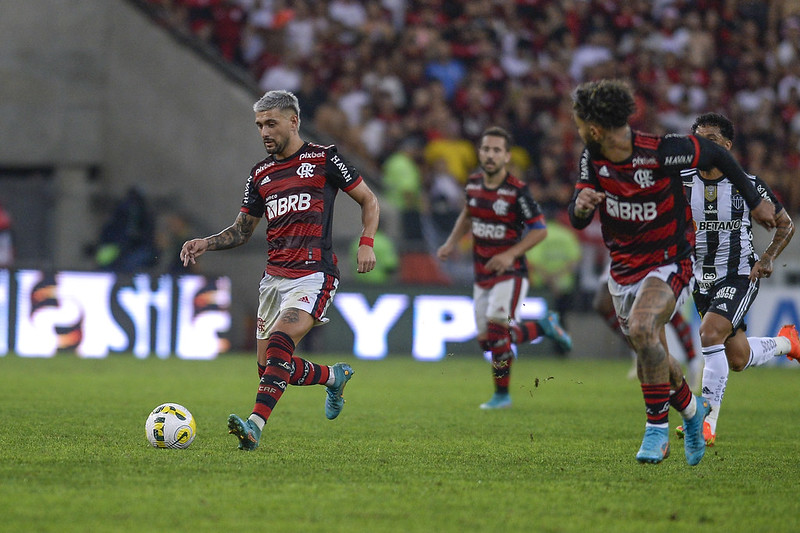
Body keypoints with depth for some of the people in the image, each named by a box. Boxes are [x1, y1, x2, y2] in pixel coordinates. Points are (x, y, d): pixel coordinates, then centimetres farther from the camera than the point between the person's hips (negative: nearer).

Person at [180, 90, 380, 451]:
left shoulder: (323, 159, -1)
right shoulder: (261, 174, 14)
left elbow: (368, 200, 6)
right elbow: (241, 231, 19)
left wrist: (366, 243, -8)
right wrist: (206, 243, 1)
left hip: (314, 275, -7)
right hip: (274, 277, 7)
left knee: (280, 344, -27)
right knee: (269, 366, 6)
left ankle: (255, 426, -35)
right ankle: (334, 376, 33)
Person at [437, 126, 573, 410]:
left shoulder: (517, 191, -16)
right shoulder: (474, 184, 2)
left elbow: (540, 229, -11)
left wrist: (511, 254, -21)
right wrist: (452, 242, 8)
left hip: (510, 272, -6)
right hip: (482, 275, 6)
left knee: (496, 330, -20)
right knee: (487, 341, 7)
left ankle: (502, 394, -3)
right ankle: (544, 326, 29)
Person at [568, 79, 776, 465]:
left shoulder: (661, 152, -23)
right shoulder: (592, 159, -7)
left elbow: (715, 154, -6)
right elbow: (578, 222, -6)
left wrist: (755, 202, 4)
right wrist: (580, 205, -32)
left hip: (669, 263, -6)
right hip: (623, 269, 6)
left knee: (641, 327, -32)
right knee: (650, 359, 14)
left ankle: (657, 426, -21)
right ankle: (691, 409, 43)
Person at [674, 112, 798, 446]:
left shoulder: (748, 186, -10)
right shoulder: (681, 183, -6)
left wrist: (768, 259, -11)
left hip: (740, 276, -4)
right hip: (702, 280, 4)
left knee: (711, 333, -28)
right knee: (738, 360, 12)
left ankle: (707, 423, -23)